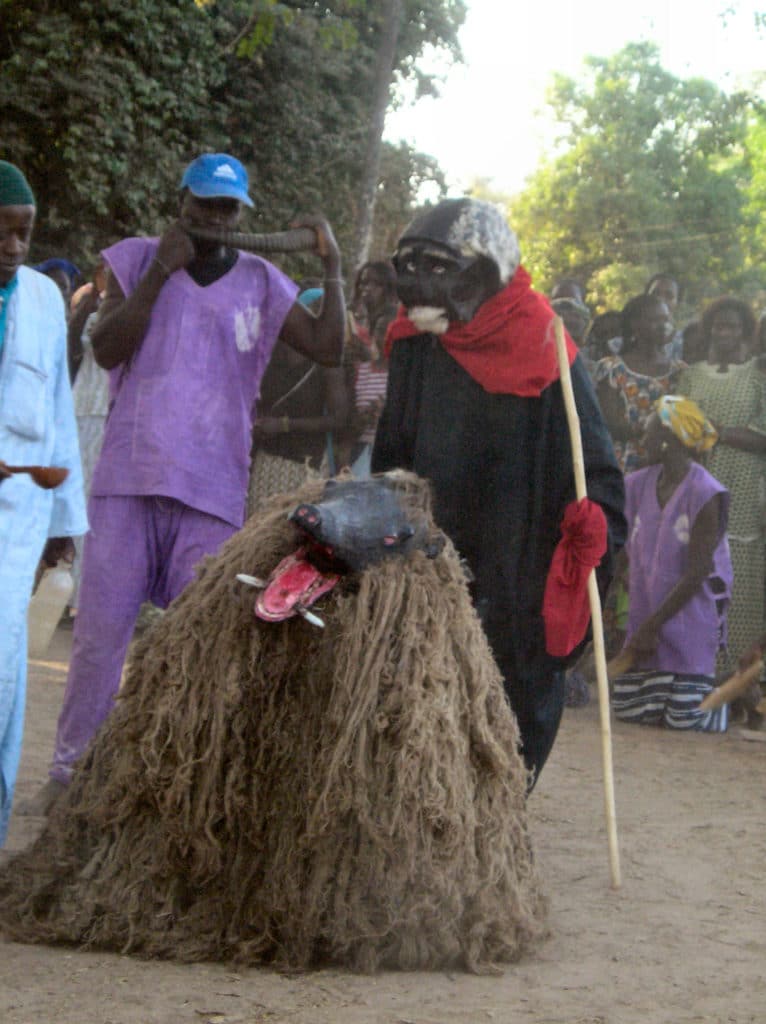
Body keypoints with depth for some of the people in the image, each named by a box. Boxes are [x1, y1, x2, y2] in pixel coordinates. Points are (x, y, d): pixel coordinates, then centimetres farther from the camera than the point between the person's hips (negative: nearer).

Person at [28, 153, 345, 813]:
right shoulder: (137, 260, 7)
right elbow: (106, 350, -4)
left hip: (212, 492, 1)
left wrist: (332, 268, -7)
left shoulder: (261, 283, 10)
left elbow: (327, 348, 3)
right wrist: (159, 274, -12)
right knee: (100, 631, -1)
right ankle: (70, 770, 6)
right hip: (128, 482, -1)